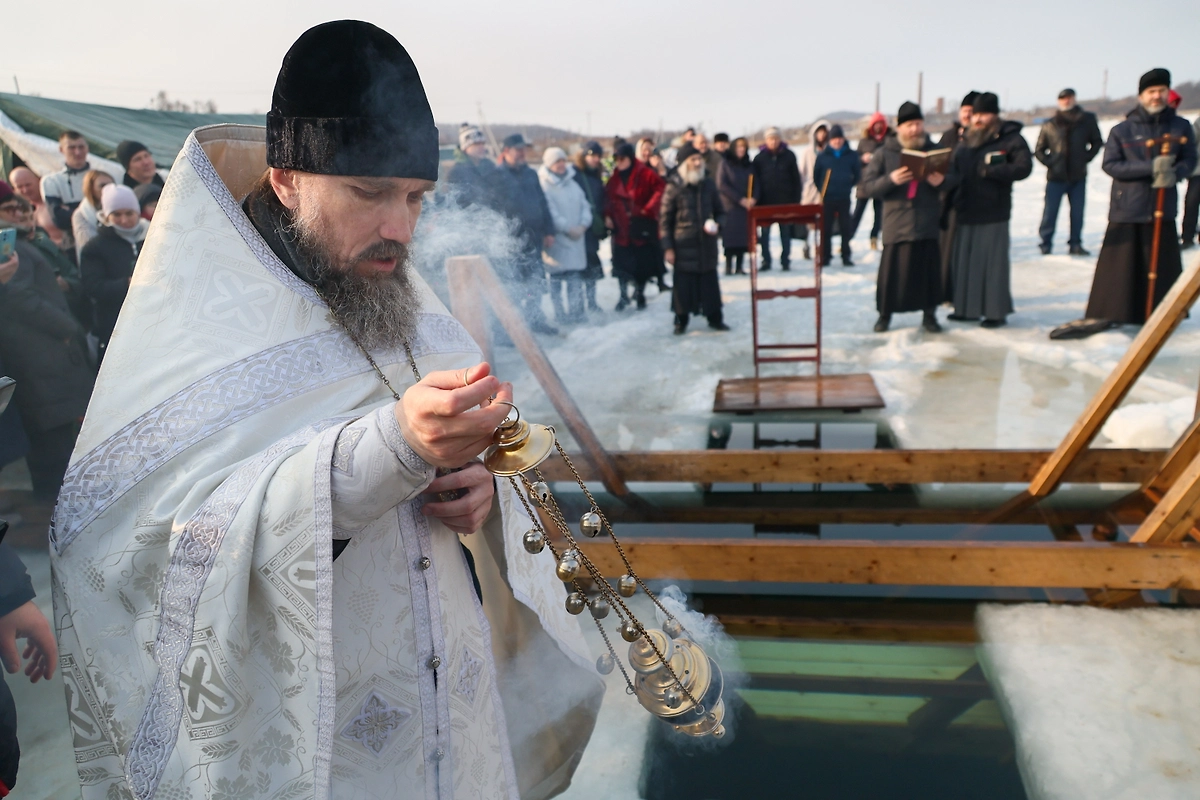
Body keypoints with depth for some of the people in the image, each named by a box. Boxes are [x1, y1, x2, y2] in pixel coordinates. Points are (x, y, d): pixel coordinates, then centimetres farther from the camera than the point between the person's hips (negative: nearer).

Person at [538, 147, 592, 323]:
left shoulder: (572, 183, 16)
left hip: (576, 238, 6)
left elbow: (585, 205, 12)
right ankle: (559, 313, 5)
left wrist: (583, 225, -5)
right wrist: (568, 228, -15)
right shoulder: (544, 185, -6)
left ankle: (576, 312, 10)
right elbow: (550, 212, -13)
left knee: (575, 277, 5)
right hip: (556, 239, -6)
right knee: (556, 278, -1)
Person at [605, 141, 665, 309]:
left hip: (642, 228, -3)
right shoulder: (614, 177, 5)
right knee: (622, 264, 2)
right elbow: (608, 198, 12)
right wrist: (608, 215, 0)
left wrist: (649, 209, -17)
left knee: (643, 263, 7)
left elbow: (661, 189, -14)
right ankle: (624, 295, 16)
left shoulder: (645, 174, -8)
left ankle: (640, 293, 26)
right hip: (621, 228, 3)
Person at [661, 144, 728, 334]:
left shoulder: (708, 184, 7)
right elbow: (665, 218, -3)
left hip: (707, 243, 3)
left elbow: (719, 211, 17)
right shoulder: (674, 186, -4)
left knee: (709, 282, 8)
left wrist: (717, 224, -6)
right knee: (683, 284, 2)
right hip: (683, 245, -3)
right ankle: (681, 321, 16)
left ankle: (714, 318, 21)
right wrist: (667, 247, -7)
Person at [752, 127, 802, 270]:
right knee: (765, 233, 3)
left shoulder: (789, 156, 2)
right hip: (766, 201, 0)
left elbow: (796, 179, 4)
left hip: (785, 200, 0)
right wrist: (756, 199, -7)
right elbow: (755, 180, 1)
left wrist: (796, 199, -2)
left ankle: (785, 260, 13)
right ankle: (766, 261, 11)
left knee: (785, 232, 6)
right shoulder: (759, 158, 1)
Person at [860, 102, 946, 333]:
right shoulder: (884, 153, 2)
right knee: (892, 270, 0)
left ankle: (929, 315, 17)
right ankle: (884, 314, 17)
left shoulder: (934, 150, 10)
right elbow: (867, 187, -4)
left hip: (928, 224, 2)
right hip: (896, 224, -2)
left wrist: (941, 182, -11)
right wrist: (890, 179, -22)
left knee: (929, 271, 3)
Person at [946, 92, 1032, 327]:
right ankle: (968, 307, 18)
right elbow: (953, 172, 13)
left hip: (994, 214, -6)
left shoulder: (1010, 139, -3)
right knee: (965, 260, 8)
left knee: (994, 262, -3)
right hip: (966, 212, 6)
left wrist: (990, 170, -20)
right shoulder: (966, 142, 15)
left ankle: (997, 311, 4)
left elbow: (1023, 167, -13)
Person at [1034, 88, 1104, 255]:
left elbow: (1097, 142, 15)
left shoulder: (1087, 120, 5)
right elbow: (1039, 150, 9)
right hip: (1056, 176, -1)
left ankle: (1075, 244, 13)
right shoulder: (1050, 125, 3)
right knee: (1050, 211, -3)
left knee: (1077, 212, 5)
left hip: (1078, 176, 1)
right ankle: (1045, 244, 5)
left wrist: (1086, 157, 2)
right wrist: (1050, 162, -4)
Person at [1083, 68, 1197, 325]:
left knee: (1163, 264, 7)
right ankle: (1108, 314, 7)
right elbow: (1110, 164, -9)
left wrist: (1174, 173, -18)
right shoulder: (1122, 130, -3)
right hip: (1126, 208, -2)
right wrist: (1150, 167, -20)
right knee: (1121, 264, 1)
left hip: (1163, 207, 2)